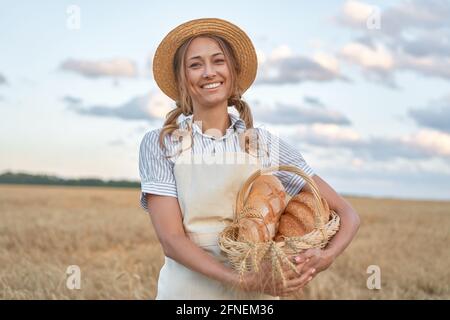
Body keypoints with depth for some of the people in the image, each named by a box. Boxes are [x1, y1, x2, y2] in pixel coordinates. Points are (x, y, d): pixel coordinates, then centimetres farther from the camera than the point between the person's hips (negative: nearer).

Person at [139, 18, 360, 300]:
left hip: (260, 290, 1)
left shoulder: (267, 145, -1)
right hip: (187, 289, -1)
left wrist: (326, 257, -19)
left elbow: (347, 213, 0)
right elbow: (171, 239, -12)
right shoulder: (159, 144, -4)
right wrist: (242, 282, -25)